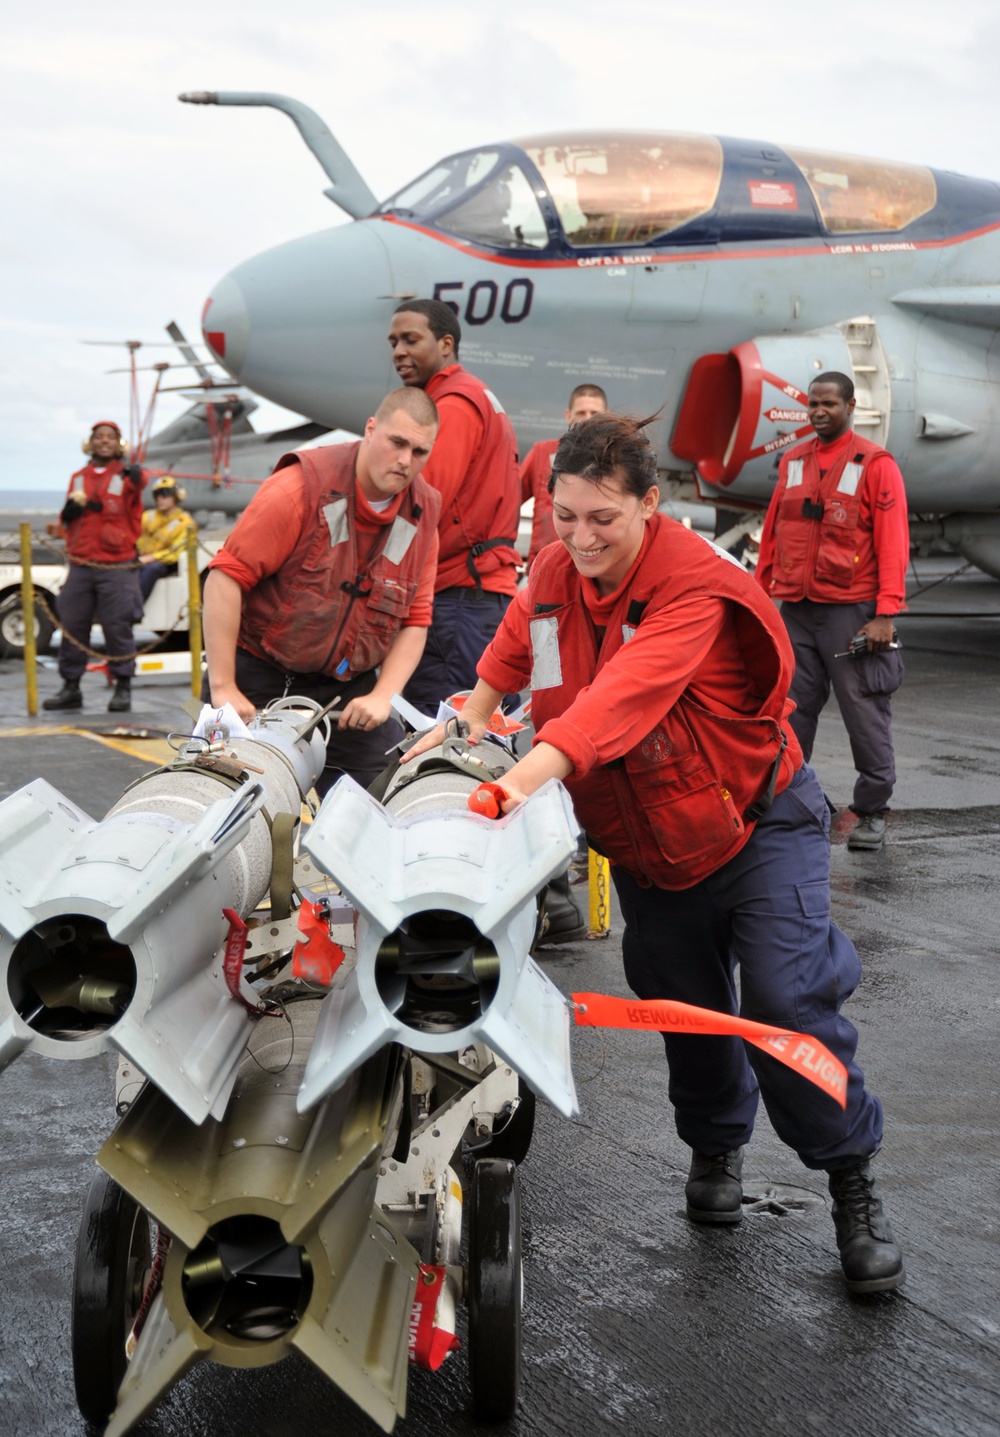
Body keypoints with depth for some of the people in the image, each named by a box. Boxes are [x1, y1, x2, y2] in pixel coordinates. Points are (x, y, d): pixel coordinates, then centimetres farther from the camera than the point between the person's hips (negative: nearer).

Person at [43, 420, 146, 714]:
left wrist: (136, 475, -47)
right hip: (80, 566, 4)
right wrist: (70, 510, -4)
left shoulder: (126, 475, 2)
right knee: (72, 626, 5)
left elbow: (139, 482, -23)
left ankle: (123, 687, 4)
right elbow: (66, 520, 19)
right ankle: (71, 687, 13)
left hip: (116, 567, -4)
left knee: (118, 628, -5)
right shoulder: (79, 477, 15)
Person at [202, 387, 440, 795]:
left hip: (349, 688, 4)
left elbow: (414, 622, 5)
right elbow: (226, 578, -17)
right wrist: (223, 688, -18)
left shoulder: (422, 516, 1)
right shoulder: (304, 486, -15)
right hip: (260, 676, -4)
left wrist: (382, 696, -10)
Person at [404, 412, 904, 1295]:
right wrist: (470, 721, 1)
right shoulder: (554, 572, -7)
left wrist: (523, 780, -53)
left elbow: (625, 698, -43)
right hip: (645, 842, 6)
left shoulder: (697, 586, -28)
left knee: (785, 999, -13)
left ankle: (854, 1185, 6)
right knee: (686, 1004, 13)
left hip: (753, 822, -5)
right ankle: (716, 1145, 39)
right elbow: (511, 651, 15)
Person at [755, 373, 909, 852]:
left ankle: (872, 812, 12)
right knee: (790, 711, 6)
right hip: (795, 611, 5)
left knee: (865, 713, 2)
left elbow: (893, 541, -8)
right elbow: (773, 533, 15)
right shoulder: (793, 462, 13)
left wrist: (886, 613, -14)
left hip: (852, 611, -4)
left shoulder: (875, 464, -3)